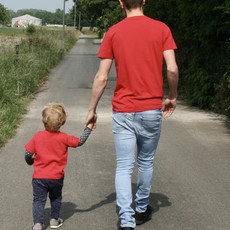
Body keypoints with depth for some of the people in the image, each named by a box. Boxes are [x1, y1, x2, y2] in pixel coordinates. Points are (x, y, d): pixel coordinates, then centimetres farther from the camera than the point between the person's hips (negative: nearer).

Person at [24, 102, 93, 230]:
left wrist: (30, 161, 18)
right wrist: (88, 128, 12)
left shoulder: (37, 136, -7)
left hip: (39, 177, 0)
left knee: (39, 200, 4)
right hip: (56, 177, 1)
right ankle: (54, 220, 30)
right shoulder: (64, 138, -9)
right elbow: (80, 141, 1)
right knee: (55, 198, 22)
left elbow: (28, 154, -4)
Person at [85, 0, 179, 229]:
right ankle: (142, 210, 33)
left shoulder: (113, 32, -1)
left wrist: (92, 110, 6)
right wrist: (172, 97, 8)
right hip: (152, 109, 1)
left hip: (123, 111, -1)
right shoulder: (161, 29, -1)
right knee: (146, 163, 18)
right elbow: (172, 69, -9)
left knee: (124, 167, 3)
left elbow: (101, 78, -3)